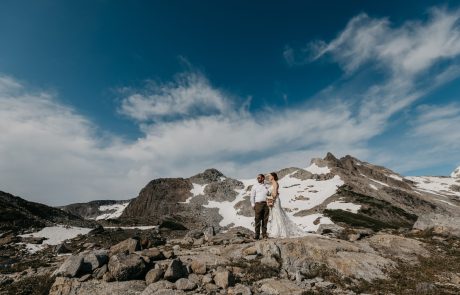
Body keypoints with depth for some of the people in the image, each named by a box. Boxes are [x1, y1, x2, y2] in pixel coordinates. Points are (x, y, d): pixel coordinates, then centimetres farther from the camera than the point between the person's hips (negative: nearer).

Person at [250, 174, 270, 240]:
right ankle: (257, 235, 4)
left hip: (266, 204, 2)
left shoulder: (266, 186, 13)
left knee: (265, 220, 5)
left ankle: (264, 234, 14)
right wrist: (253, 204, -2)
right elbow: (252, 196, 6)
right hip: (258, 204, -2)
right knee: (257, 220, -3)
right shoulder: (255, 186, 8)